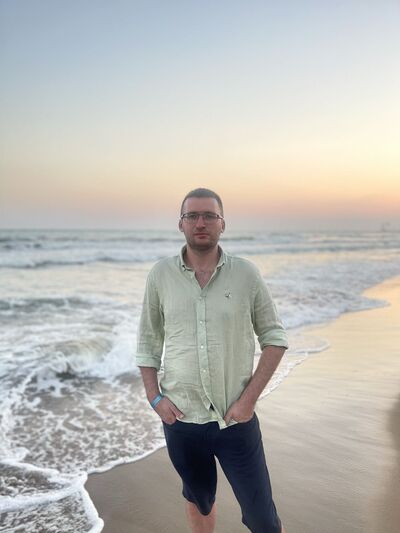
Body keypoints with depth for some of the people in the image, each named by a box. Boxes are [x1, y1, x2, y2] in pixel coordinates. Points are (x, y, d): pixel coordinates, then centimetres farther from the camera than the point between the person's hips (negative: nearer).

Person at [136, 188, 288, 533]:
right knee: (199, 501, 23)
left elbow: (275, 337, -1)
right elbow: (147, 343, 6)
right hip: (181, 419, 2)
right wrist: (155, 398, -3)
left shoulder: (246, 273, -6)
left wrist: (250, 397, -8)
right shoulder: (160, 275, -3)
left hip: (236, 419, -1)